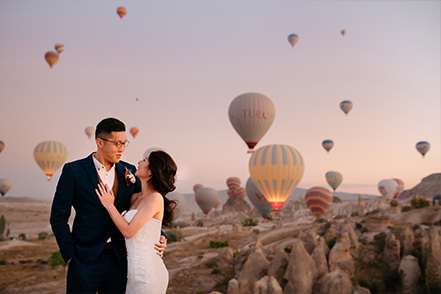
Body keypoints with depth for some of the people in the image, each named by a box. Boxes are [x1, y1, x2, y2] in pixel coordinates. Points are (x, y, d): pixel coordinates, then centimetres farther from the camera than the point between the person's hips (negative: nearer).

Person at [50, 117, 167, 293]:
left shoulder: (129, 172, 5)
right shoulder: (73, 171, -4)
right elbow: (58, 217, -3)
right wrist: (70, 254, -7)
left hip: (119, 260, 3)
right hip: (85, 260, -3)